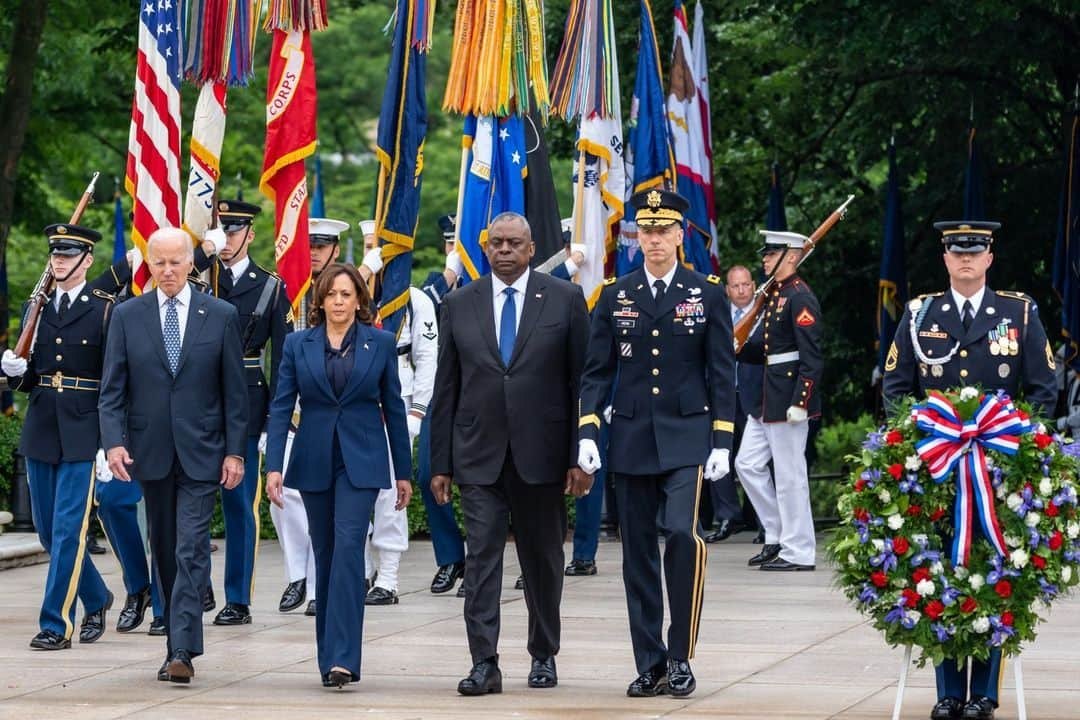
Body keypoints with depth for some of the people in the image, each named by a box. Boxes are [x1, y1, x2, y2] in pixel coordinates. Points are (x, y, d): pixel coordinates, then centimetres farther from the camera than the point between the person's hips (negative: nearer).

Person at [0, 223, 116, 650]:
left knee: (68, 530, -7)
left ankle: (56, 624, -3)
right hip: (40, 431, 6)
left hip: (82, 434, -6)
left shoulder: (105, 311, -4)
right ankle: (96, 598, 30)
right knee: (48, 530, 11)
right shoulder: (37, 309, 11)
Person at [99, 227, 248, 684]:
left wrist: (235, 452, -3)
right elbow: (112, 390, 2)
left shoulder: (221, 316, 1)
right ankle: (178, 643, 20)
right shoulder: (127, 316, 4)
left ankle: (182, 651, -16)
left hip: (201, 453, -2)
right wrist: (114, 442, -13)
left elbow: (234, 391, 3)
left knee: (191, 551, -11)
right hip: (150, 453, 2)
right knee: (165, 552, 10)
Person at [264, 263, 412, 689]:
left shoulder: (380, 343, 2)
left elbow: (393, 408, 6)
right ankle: (330, 656, 18)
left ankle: (342, 658, -21)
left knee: (348, 546, -16)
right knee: (325, 554, 8)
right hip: (314, 462, 2)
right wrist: (274, 466, -8)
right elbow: (281, 407, 2)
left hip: (361, 461, -2)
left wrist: (403, 472, 7)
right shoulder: (298, 345, 4)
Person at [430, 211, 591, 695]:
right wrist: (440, 463, 3)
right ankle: (484, 663, -6)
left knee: (542, 560, 9)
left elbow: (583, 382, 0)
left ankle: (544, 655, 23)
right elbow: (446, 389, 8)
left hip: (541, 455, -1)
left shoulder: (564, 300, 1)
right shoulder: (459, 305, 6)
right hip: (479, 455, 1)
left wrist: (582, 456, -6)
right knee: (482, 558, -5)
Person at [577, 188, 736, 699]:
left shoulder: (707, 295, 3)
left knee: (683, 533, -21)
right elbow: (596, 372, 7)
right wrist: (587, 433, -5)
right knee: (638, 555, 5)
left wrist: (721, 442, -5)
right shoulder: (614, 297, 8)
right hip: (631, 440, 3)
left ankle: (680, 656, -11)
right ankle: (650, 665, 12)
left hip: (687, 439, -3)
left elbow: (721, 374, 2)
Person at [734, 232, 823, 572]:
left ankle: (798, 551, 5)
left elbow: (812, 358, -20)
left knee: (789, 474, -3)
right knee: (748, 464, 13)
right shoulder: (775, 294, 14)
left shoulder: (800, 298, -15)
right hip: (767, 396, 10)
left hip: (789, 396, -10)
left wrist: (800, 402, -24)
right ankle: (777, 535, 22)